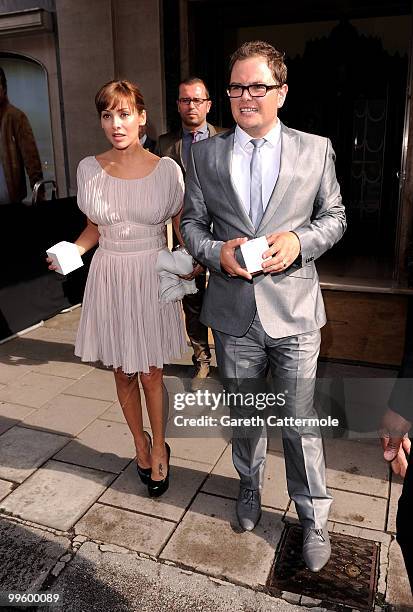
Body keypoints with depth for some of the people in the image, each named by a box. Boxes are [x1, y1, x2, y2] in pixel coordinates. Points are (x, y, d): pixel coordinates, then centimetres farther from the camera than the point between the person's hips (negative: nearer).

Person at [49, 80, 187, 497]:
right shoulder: (89, 169, -1)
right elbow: (95, 227, 10)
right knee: (123, 373, 13)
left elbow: (182, 227, 2)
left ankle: (158, 448, 30)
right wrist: (72, 251, -9)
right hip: (110, 276, 2)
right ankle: (140, 443, 37)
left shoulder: (166, 169, -6)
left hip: (153, 277, -2)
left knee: (151, 373, 5)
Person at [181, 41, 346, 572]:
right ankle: (250, 486, 47)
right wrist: (216, 252, -13)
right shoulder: (204, 155, 3)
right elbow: (191, 222, 7)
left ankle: (313, 517, 32)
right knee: (243, 416, 19)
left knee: (301, 421, 8)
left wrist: (300, 241, -13)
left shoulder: (316, 149, 1)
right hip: (233, 312, 2)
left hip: (295, 311, -1)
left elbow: (334, 216, 7)